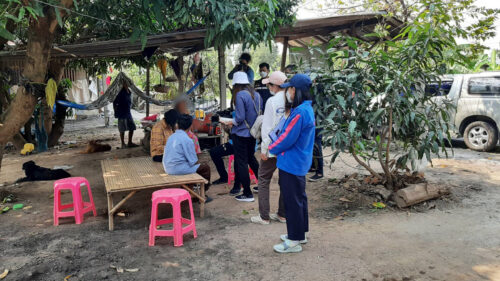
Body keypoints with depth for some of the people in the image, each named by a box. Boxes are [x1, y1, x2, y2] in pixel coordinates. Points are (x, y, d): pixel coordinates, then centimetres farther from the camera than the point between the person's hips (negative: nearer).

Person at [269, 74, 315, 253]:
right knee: (299, 198, 19)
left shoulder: (299, 112, -23)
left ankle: (294, 241, 11)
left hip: (291, 164, -10)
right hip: (300, 163, 10)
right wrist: (277, 145, 8)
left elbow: (287, 139, -22)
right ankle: (300, 233, 34)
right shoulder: (307, 109, 9)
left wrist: (272, 148, -5)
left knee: (292, 201, 0)